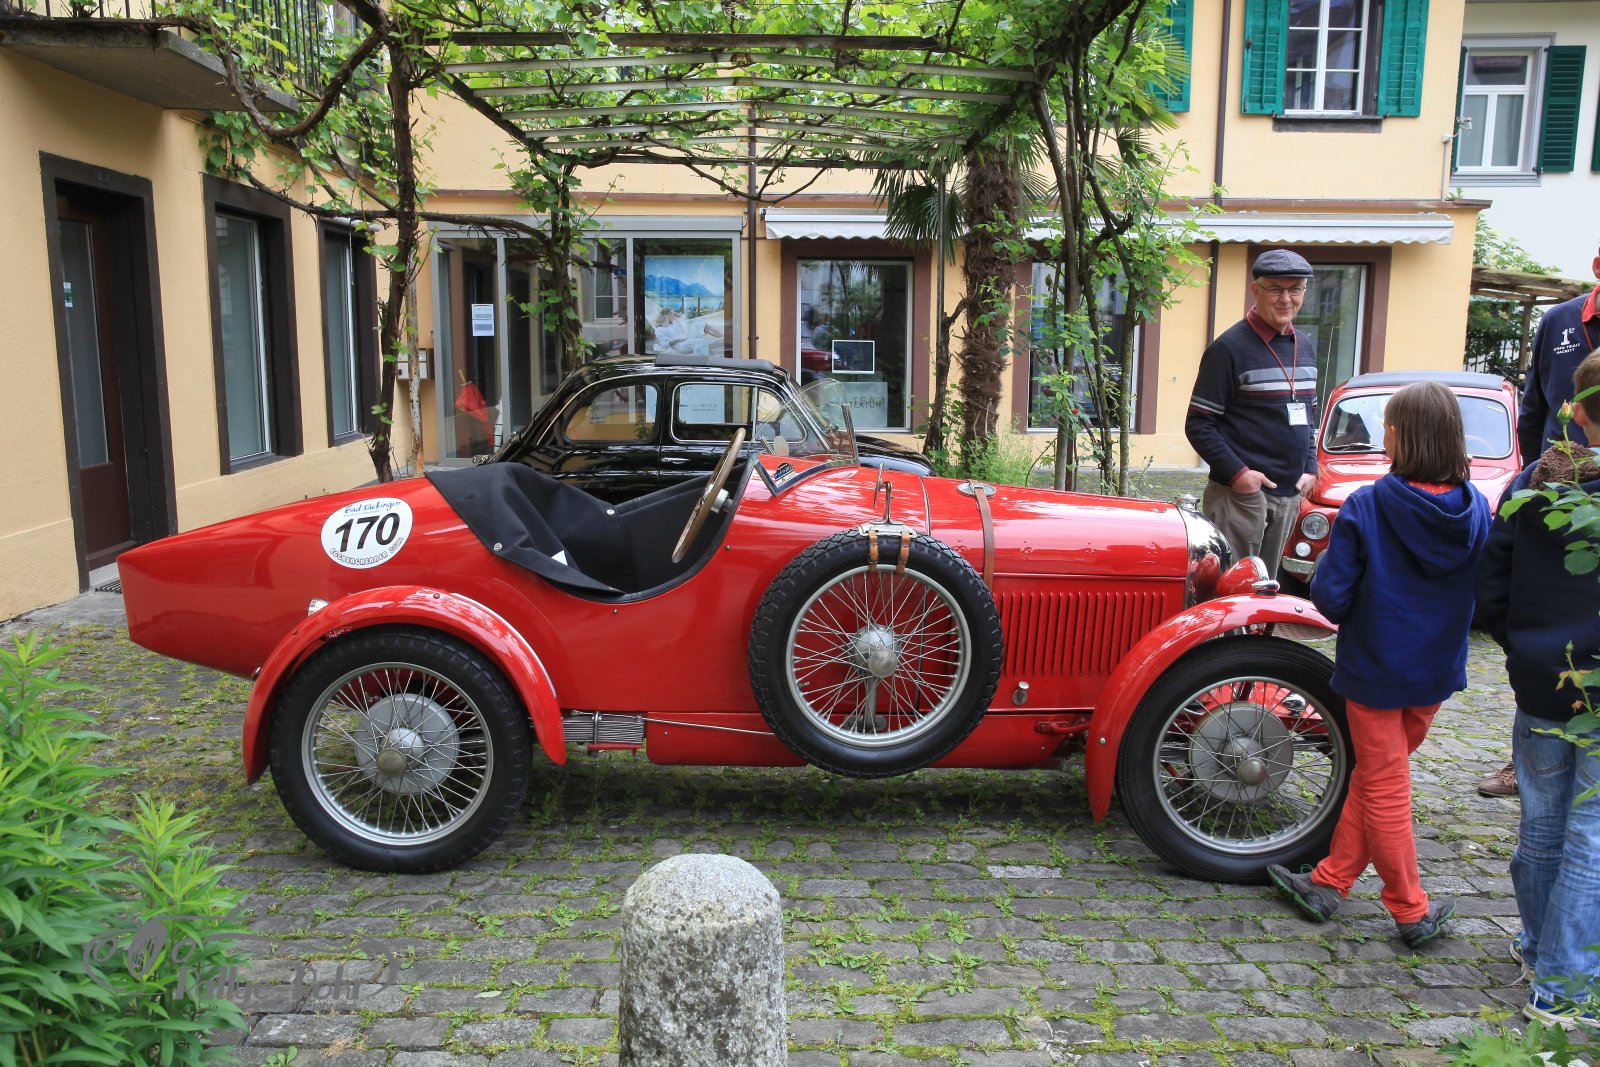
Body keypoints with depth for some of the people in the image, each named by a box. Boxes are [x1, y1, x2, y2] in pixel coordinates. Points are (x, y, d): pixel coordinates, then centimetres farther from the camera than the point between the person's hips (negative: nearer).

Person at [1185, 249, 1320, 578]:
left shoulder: (1305, 347, 14)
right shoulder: (1229, 348, -9)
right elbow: (1198, 425, -11)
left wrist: (1310, 469, 9)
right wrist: (1236, 473, -18)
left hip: (1290, 495, 7)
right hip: (1240, 493, -7)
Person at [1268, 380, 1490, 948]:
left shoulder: (1365, 507, -21)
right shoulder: (1476, 509, -7)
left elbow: (1330, 595, -19)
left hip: (1375, 667, -5)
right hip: (1437, 668, 5)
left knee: (1383, 787, 11)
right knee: (1375, 775, 19)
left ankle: (1412, 910, 23)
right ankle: (1329, 881, 28)